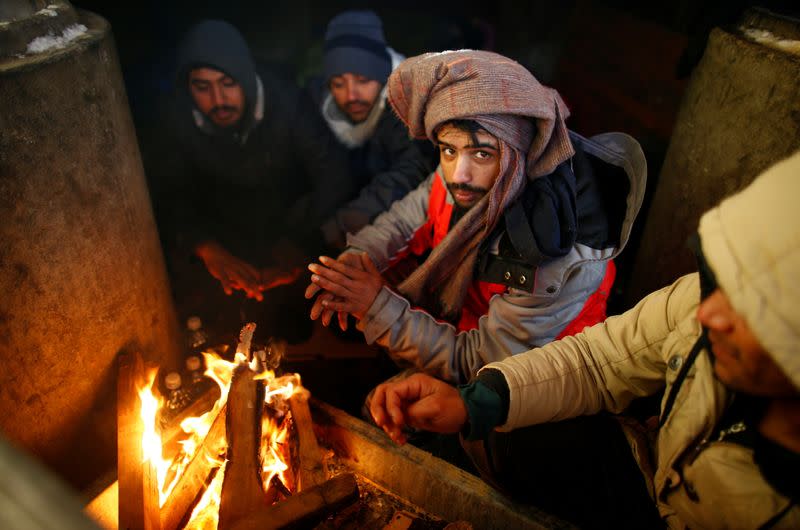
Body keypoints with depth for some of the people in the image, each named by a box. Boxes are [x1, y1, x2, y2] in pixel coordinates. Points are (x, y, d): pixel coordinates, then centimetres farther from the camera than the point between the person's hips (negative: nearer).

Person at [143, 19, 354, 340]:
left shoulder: (287, 104, -19)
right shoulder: (178, 121, -11)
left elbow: (334, 179, -23)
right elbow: (162, 194, -13)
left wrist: (296, 242, -35)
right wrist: (207, 248, -31)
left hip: (290, 227, -2)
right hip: (223, 236, 2)